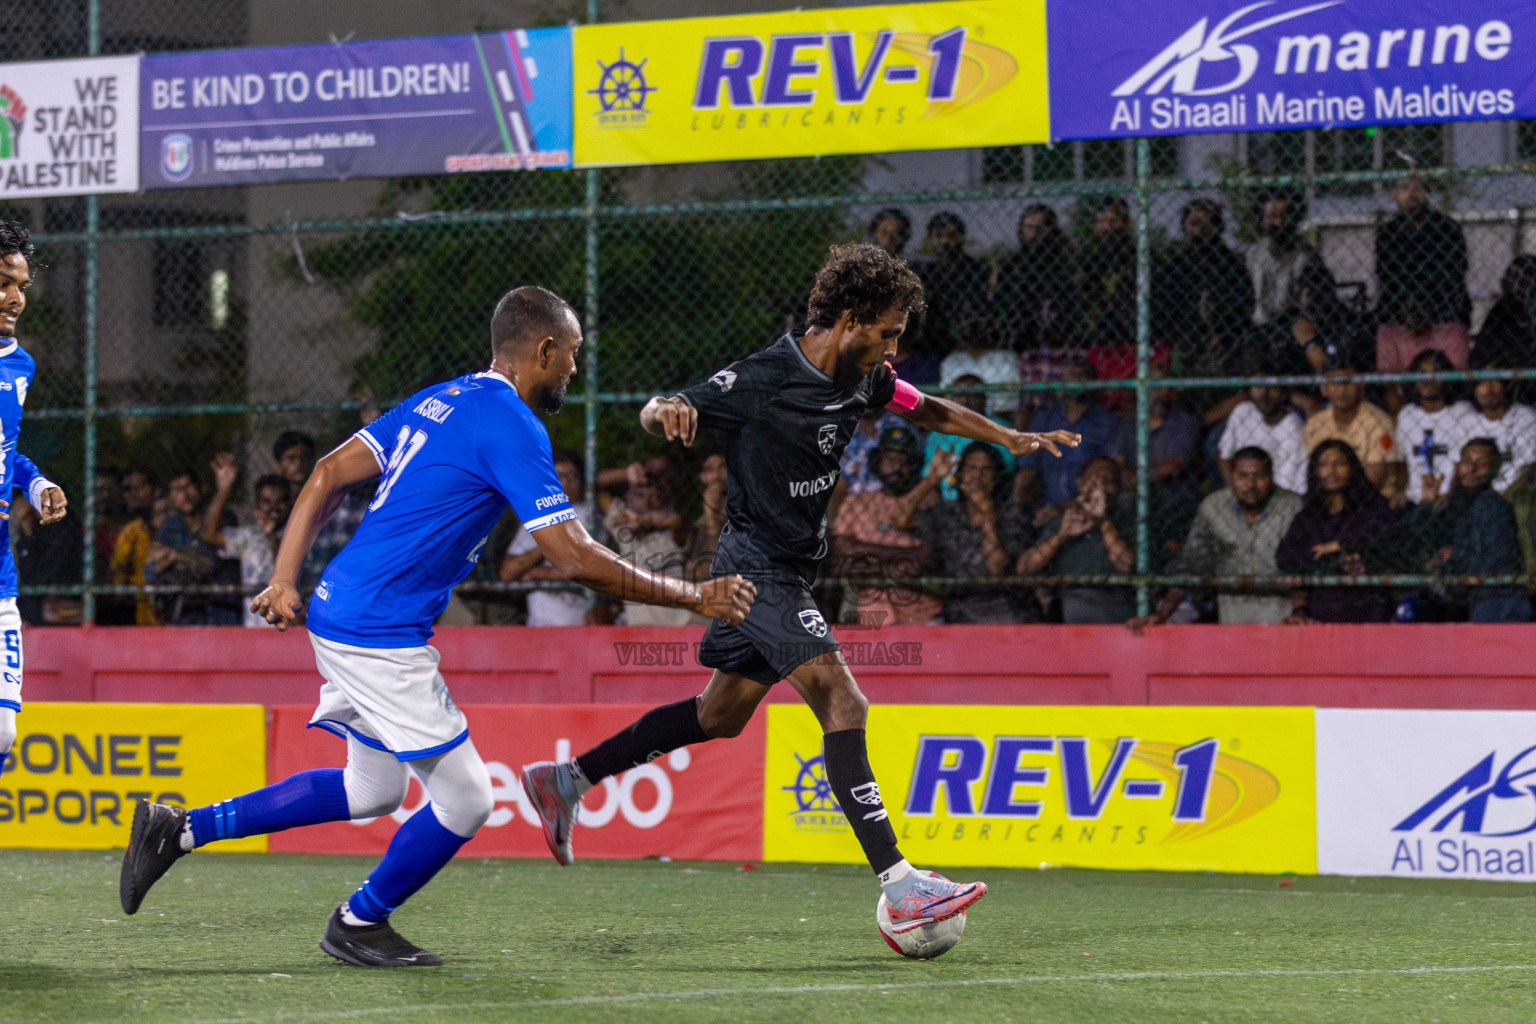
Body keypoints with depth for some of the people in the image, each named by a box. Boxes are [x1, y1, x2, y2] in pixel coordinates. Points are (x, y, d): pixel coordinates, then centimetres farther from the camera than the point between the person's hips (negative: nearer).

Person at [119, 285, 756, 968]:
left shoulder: (439, 401, 14)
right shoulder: (512, 427, -13)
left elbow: (327, 475, 13)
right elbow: (575, 560, -17)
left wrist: (285, 579, 12)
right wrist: (695, 597, -10)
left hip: (339, 613, 10)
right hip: (381, 633, -10)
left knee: (374, 789, 21)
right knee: (464, 800, 0)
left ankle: (180, 829, 20)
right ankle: (358, 924, 18)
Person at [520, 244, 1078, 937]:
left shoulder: (862, 379, 2)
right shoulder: (762, 380, -19)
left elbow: (927, 410, 20)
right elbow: (659, 412, -11)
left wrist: (1010, 439, 12)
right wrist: (668, 411, -34)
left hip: (789, 569, 10)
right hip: (758, 562, -10)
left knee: (723, 713, 19)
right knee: (842, 704, -19)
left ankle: (566, 780, 32)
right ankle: (899, 886, -26)